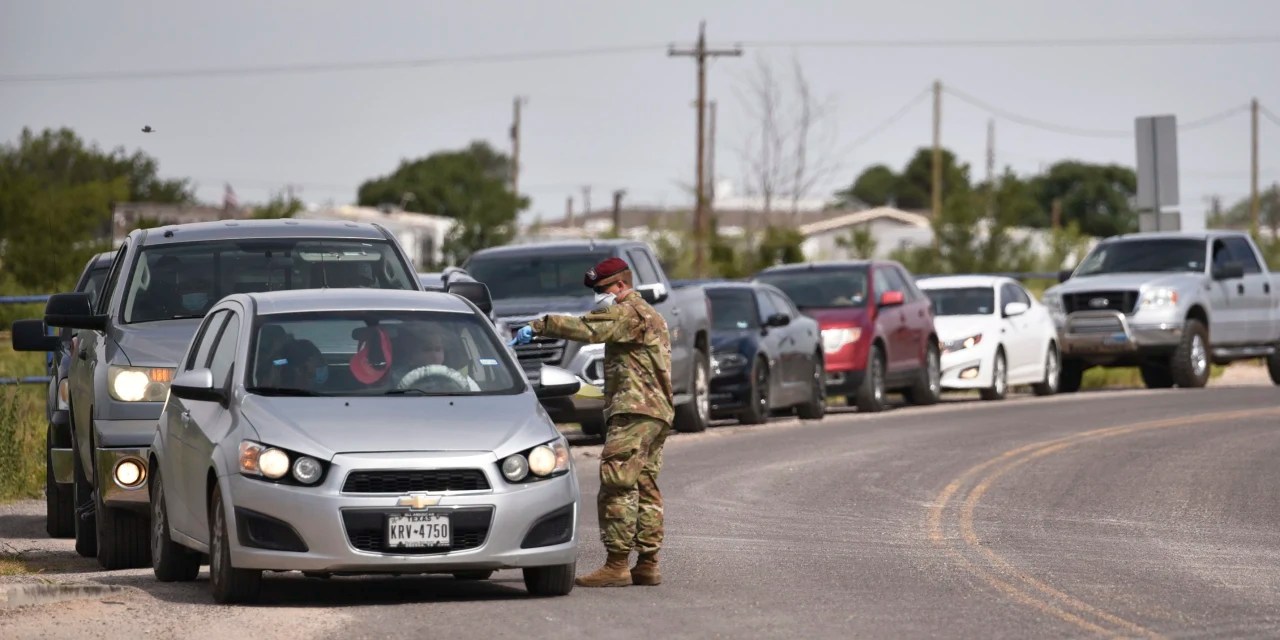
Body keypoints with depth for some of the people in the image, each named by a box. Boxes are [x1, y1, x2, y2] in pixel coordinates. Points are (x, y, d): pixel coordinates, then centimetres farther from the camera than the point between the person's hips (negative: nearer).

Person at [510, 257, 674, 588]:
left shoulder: (629, 313, -7)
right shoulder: (649, 316, 26)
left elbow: (588, 329, -21)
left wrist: (538, 326, -22)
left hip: (634, 411, -11)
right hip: (657, 411, 11)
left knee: (617, 485, -13)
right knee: (644, 488, 10)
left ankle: (616, 565, -16)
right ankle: (648, 564, 10)